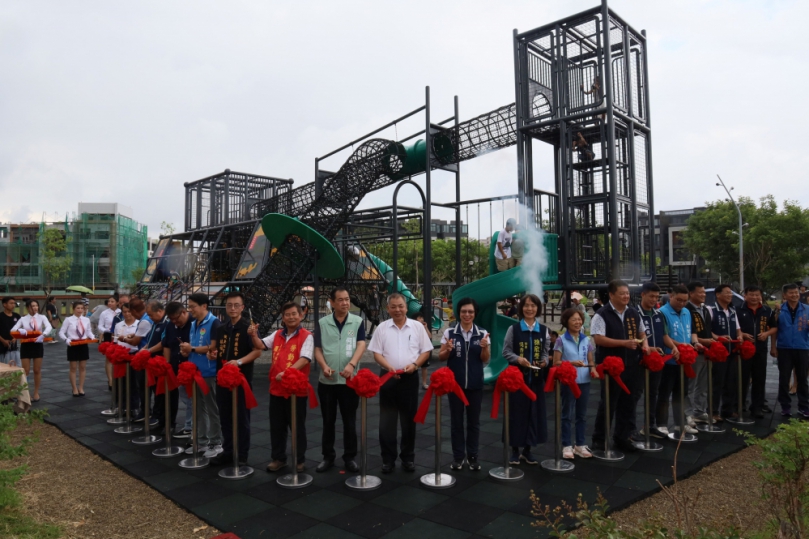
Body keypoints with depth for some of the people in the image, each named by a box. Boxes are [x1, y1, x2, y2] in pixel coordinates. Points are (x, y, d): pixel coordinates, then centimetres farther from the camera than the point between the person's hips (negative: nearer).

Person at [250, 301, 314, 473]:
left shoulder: (306, 336, -9)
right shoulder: (277, 334, 10)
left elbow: (304, 359, -19)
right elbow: (261, 345, 9)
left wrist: (287, 372, -31)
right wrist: (254, 336, -11)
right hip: (276, 388, 5)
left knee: (297, 426, 7)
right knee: (276, 425, 14)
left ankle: (300, 459, 21)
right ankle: (278, 458, 28)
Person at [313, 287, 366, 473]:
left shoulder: (358, 322, 0)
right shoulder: (322, 323, 3)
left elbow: (361, 345, -11)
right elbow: (317, 349, 2)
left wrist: (352, 364, -28)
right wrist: (324, 366, -16)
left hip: (350, 379, -1)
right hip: (327, 380, 1)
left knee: (349, 420, 7)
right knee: (328, 420, 10)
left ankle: (350, 457, 20)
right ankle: (328, 456, 24)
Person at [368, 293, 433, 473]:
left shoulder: (417, 326, 2)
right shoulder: (382, 328, 2)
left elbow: (426, 350, 3)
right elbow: (376, 352, 0)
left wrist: (415, 364, -13)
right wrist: (389, 367, -16)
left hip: (410, 378, 0)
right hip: (388, 377, 0)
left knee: (409, 419, 9)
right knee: (386, 420, 4)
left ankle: (408, 458, 22)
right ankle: (388, 459, 15)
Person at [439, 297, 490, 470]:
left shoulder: (482, 333, -1)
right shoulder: (449, 332, -3)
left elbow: (485, 360, 1)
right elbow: (441, 357, 1)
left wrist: (484, 347, -19)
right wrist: (448, 349, -19)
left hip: (475, 384, 1)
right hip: (455, 383, 0)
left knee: (474, 420, 10)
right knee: (456, 420, 8)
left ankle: (472, 456, 23)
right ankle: (458, 456, 21)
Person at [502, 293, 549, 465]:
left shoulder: (544, 330, 5)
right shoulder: (513, 329, -3)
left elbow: (546, 352, 10)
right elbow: (506, 351, -2)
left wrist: (544, 361, -10)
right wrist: (518, 359, -18)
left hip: (536, 377, 3)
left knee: (535, 412, 8)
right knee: (517, 412, 1)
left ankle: (527, 450, 22)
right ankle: (515, 450, 14)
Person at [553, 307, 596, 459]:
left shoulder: (587, 340, 7)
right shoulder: (561, 340, -5)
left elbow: (591, 361, 11)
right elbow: (556, 363, -6)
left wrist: (593, 369, -9)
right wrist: (571, 363, -20)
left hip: (584, 381, 4)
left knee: (582, 414, 12)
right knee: (568, 414, 4)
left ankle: (580, 445, 22)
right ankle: (567, 446, 13)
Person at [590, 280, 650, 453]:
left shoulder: (633, 313, 9)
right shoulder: (602, 315, -12)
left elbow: (641, 333, 21)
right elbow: (599, 339, -20)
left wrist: (644, 344, -1)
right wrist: (625, 343, -24)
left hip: (631, 365, 6)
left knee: (628, 402, 12)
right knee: (608, 403, 2)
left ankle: (622, 437, 26)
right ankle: (599, 438, 17)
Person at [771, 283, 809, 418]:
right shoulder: (779, 310, 0)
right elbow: (775, 330, 2)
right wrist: (773, 347, -1)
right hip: (784, 349, -1)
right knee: (784, 379, 6)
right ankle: (785, 407, 16)